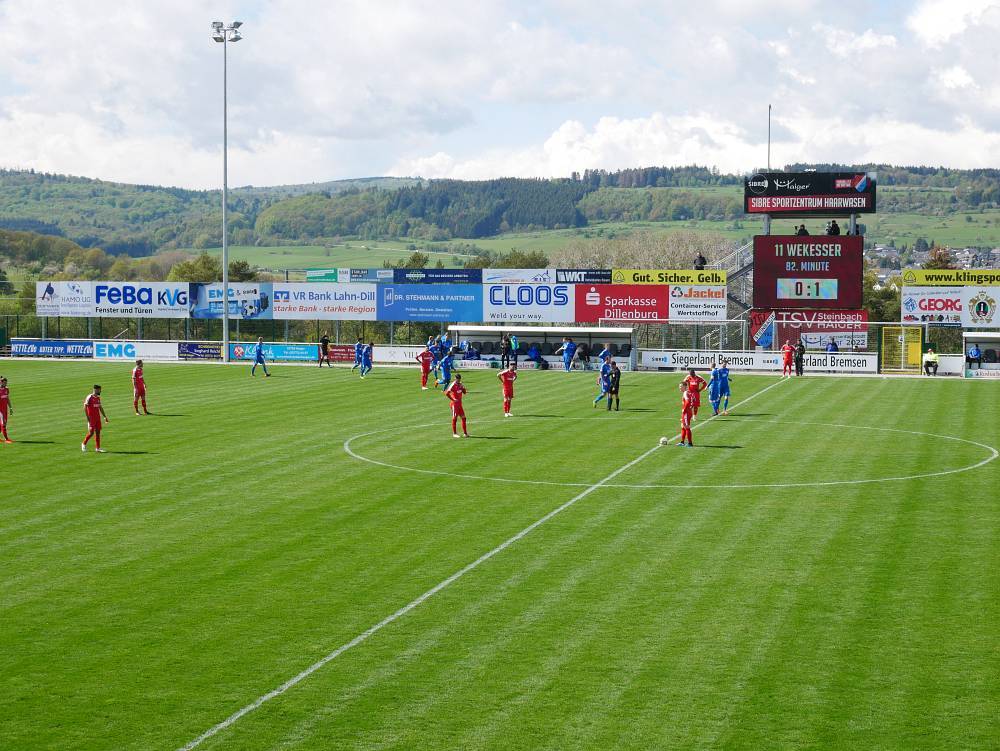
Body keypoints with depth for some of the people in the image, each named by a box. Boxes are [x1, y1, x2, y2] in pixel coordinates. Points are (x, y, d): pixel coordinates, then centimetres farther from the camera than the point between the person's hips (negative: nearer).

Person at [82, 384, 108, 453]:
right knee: (91, 432, -6)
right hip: (91, 418, -7)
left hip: (97, 417, 7)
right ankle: (84, 444, 16)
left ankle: (97, 448, 6)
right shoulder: (89, 397, -11)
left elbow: (100, 408, 19)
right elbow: (85, 407, -13)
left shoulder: (98, 398, 11)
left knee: (98, 432, 4)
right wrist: (88, 417, -18)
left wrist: (105, 417, 17)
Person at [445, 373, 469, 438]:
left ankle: (465, 433, 15)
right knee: (454, 418, -2)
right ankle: (454, 433, 4)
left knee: (463, 418, 8)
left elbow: (464, 392, 16)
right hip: (455, 404, -8)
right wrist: (452, 399, -19)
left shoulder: (460, 384, 8)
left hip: (460, 403, 8)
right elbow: (447, 393, -23)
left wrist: (463, 388, -4)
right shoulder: (453, 385, -15)